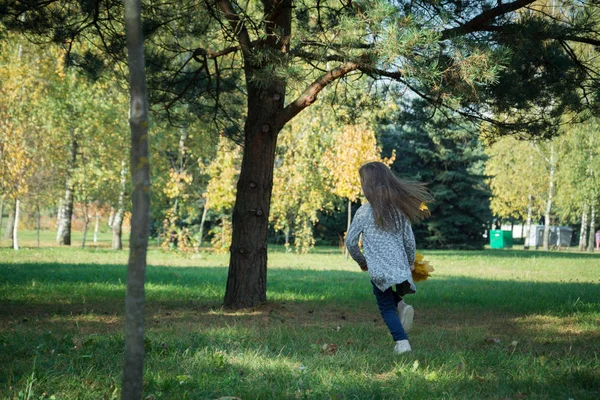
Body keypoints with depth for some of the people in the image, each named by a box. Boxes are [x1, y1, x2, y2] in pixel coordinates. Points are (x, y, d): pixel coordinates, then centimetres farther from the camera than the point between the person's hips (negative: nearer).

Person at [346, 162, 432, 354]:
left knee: (387, 307, 11)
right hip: (401, 266, 4)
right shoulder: (399, 208, 3)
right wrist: (410, 263, 22)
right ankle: (401, 305, -2)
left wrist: (361, 261, 13)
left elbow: (350, 241, -4)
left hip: (378, 269, -4)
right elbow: (410, 240, 6)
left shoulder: (364, 211, -7)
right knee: (391, 300, 29)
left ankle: (402, 342, -4)